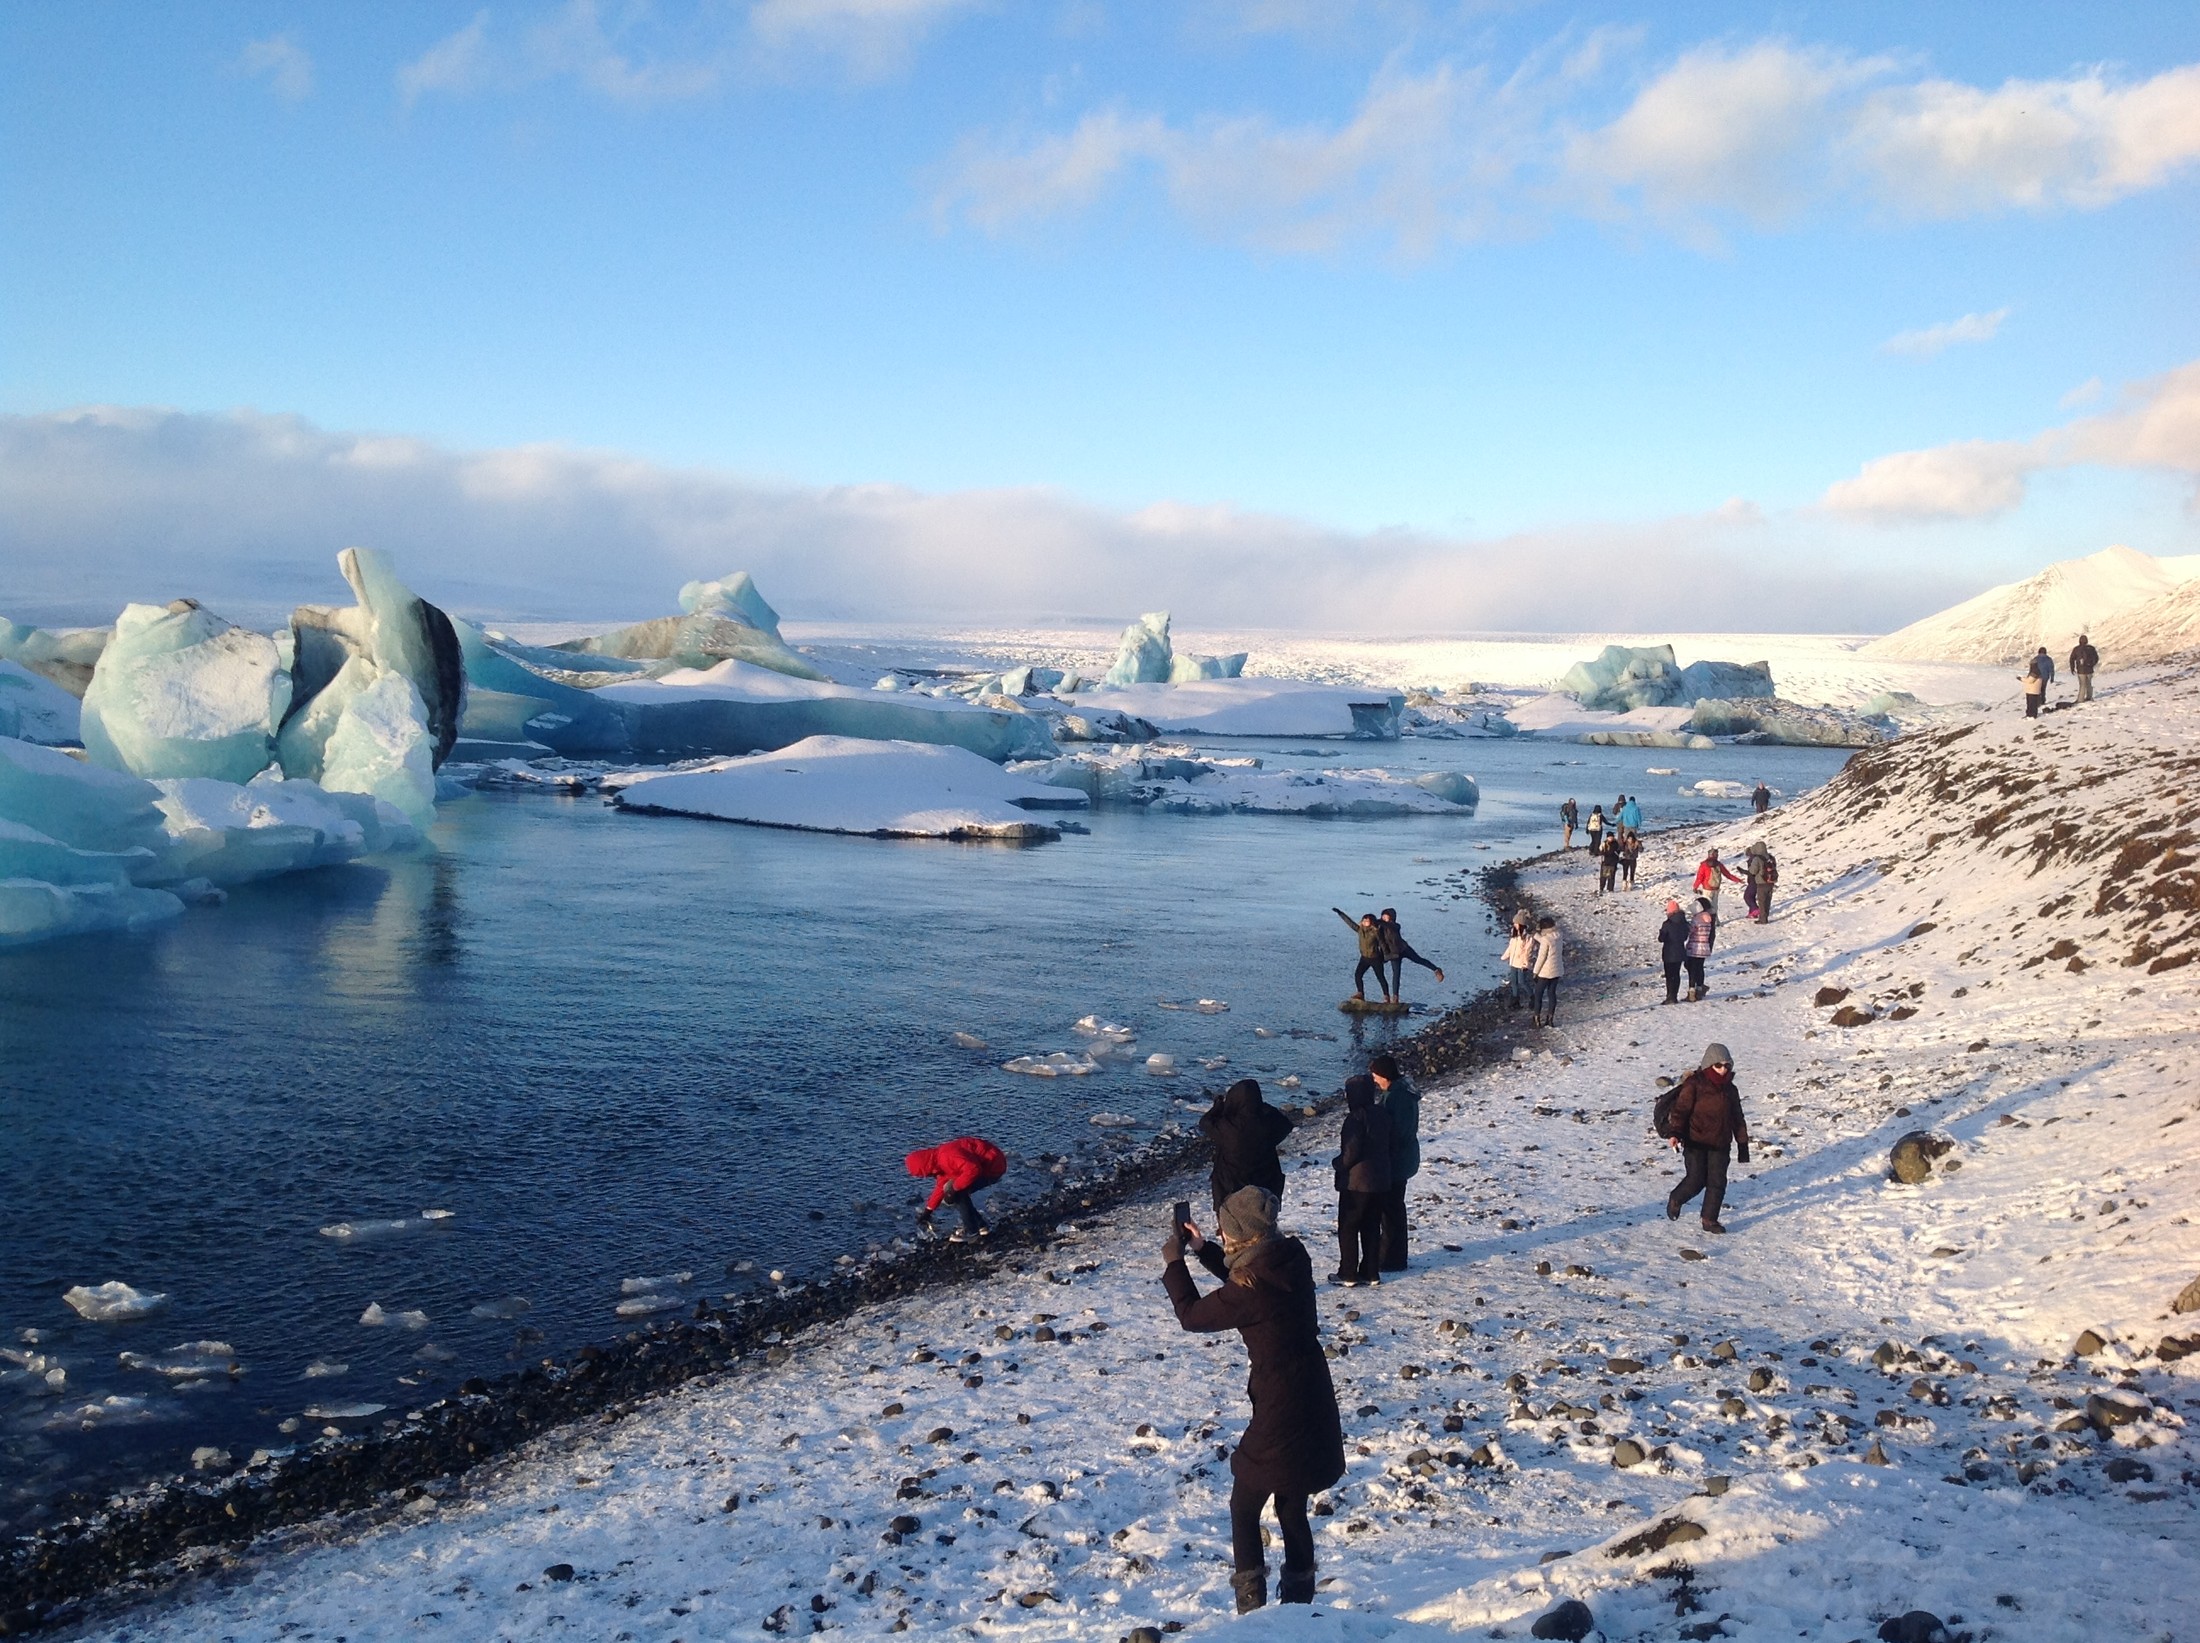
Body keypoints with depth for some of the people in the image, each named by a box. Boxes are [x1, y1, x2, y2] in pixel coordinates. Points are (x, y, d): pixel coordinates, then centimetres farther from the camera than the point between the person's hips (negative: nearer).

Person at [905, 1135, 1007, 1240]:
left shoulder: (948, 1155, -26)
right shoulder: (939, 1159, 8)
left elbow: (973, 1170, -35)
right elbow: (941, 1186, 21)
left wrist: (954, 1187, -24)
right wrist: (927, 1211, 26)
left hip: (994, 1165, -10)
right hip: (985, 1165, 10)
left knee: (958, 1193, -11)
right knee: (957, 1193, 10)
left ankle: (971, 1231, 0)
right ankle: (981, 1225, 18)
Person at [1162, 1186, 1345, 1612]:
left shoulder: (1250, 1289, -23)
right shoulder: (1293, 1259, -2)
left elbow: (1192, 1315, -8)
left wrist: (1173, 1263, 4)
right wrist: (1203, 1250, 14)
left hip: (1280, 1411, -8)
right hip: (1315, 1405, 8)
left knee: (1244, 1509, 10)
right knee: (1292, 1508, 21)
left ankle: (1252, 1608, 13)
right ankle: (1299, 1599, 30)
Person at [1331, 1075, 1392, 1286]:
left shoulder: (1356, 1118, -20)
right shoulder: (1382, 1114, 5)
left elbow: (1351, 1153, -22)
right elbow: (1388, 1146, 11)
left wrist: (1337, 1163, -3)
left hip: (1356, 1182, -8)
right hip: (1380, 1180, 8)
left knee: (1347, 1228, 3)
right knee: (1371, 1228, 15)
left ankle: (1348, 1274, 6)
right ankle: (1371, 1272, 19)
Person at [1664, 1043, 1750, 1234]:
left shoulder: (1730, 1089, 11)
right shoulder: (1694, 1084, -6)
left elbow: (1738, 1119, 19)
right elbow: (1681, 1109, -12)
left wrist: (1743, 1144, 17)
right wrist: (1676, 1133, -24)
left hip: (1720, 1144, 5)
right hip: (1695, 1142, -5)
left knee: (1718, 1182, 0)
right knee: (1696, 1179, -10)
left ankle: (1710, 1219, 12)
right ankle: (1676, 1200, 19)